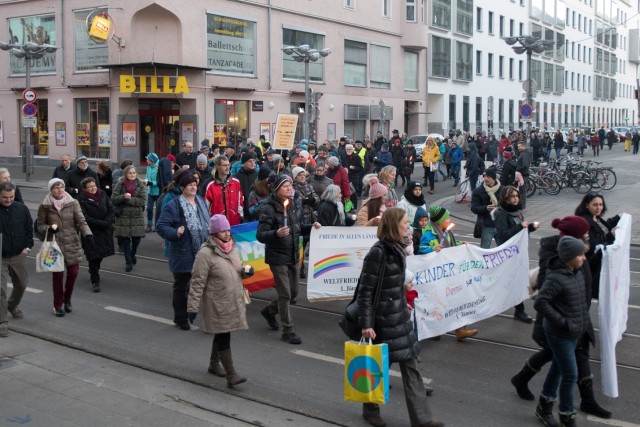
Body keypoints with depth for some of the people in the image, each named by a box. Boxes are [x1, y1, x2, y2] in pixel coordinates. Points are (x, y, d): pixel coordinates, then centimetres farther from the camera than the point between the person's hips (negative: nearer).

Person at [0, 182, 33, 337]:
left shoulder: (21, 209, -3)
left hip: (18, 255, 4)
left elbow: (29, 228, 8)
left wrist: (28, 246, -1)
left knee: (21, 284, 19)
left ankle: (13, 306, 48)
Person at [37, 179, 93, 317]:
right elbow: (40, 225, 6)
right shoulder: (44, 206, -1)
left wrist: (87, 234, -22)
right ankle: (58, 305, 18)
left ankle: (67, 299, 29)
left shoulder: (73, 203, 0)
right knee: (58, 274, 0)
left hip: (72, 243, 1)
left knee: (73, 271, 1)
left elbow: (81, 221, -5)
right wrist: (49, 228, -16)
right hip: (55, 244, -1)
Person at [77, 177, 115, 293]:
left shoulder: (102, 194, 3)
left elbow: (111, 210, 4)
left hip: (105, 230, 5)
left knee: (101, 254, 16)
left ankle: (94, 269, 45)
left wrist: (107, 222, -14)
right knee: (94, 255, -4)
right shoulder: (81, 199, -11)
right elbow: (85, 217, -15)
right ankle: (95, 281, 5)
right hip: (91, 231, -4)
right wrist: (101, 223, -19)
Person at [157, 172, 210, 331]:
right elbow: (161, 226, -13)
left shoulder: (201, 202, 11)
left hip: (201, 252, 6)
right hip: (183, 254, -6)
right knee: (181, 287, 6)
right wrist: (175, 233, -29)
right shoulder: (173, 205, -12)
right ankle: (181, 318, 18)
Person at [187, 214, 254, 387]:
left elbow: (238, 270, 21)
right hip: (217, 304, -7)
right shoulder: (205, 254, -17)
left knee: (221, 334, 20)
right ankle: (231, 375, -3)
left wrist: (246, 270, -3)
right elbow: (197, 283, -16)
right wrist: (192, 307, -17)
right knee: (223, 337, -6)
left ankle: (214, 364, 37)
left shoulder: (232, 248, 6)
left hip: (233, 301, 7)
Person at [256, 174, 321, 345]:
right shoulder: (269, 209, -16)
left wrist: (312, 227, 1)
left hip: (294, 256, 7)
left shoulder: (293, 206, 6)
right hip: (278, 257, -7)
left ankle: (269, 311, 39)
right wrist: (276, 233, -36)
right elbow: (260, 235, -19)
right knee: (285, 294, -2)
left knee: (293, 293, 15)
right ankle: (287, 331, 11)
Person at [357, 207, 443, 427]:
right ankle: (370, 409, 30)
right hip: (383, 318, -8)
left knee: (410, 366, 9)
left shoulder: (396, 248, 6)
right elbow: (365, 291, -19)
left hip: (399, 316, 8)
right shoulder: (378, 252, -19)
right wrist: (366, 324, -20)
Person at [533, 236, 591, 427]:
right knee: (571, 374, 0)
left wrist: (583, 320, 10)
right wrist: (562, 322, -23)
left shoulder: (578, 272, 1)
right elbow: (540, 303, -28)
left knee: (559, 368, 20)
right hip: (560, 334, -8)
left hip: (574, 332, 8)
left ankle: (544, 405, 36)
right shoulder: (556, 278, -25)